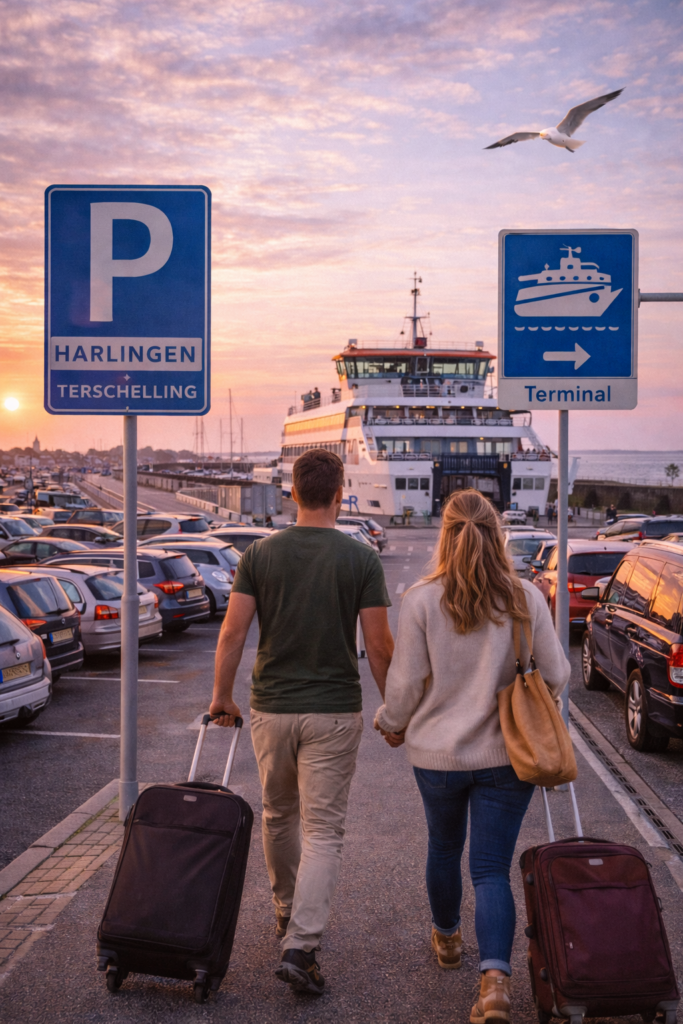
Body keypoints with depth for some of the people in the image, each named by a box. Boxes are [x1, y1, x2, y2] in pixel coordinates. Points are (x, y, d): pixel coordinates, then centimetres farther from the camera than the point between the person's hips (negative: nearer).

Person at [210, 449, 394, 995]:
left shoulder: (260, 554, -2)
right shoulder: (361, 559, -7)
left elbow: (233, 632, -4)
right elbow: (379, 646, -7)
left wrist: (222, 695, 9)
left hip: (271, 708, 3)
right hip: (334, 712, -2)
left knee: (279, 814, 22)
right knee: (323, 831, 1)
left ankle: (286, 910, 39)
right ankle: (300, 947, -8)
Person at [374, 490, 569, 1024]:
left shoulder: (422, 599, -11)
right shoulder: (526, 597, -8)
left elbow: (406, 682, -7)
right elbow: (556, 676, -2)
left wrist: (392, 722, 13)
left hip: (438, 753, 0)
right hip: (506, 755, 0)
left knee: (444, 848, 23)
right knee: (493, 868, 3)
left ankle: (447, 938, 45)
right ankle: (496, 979, -13)